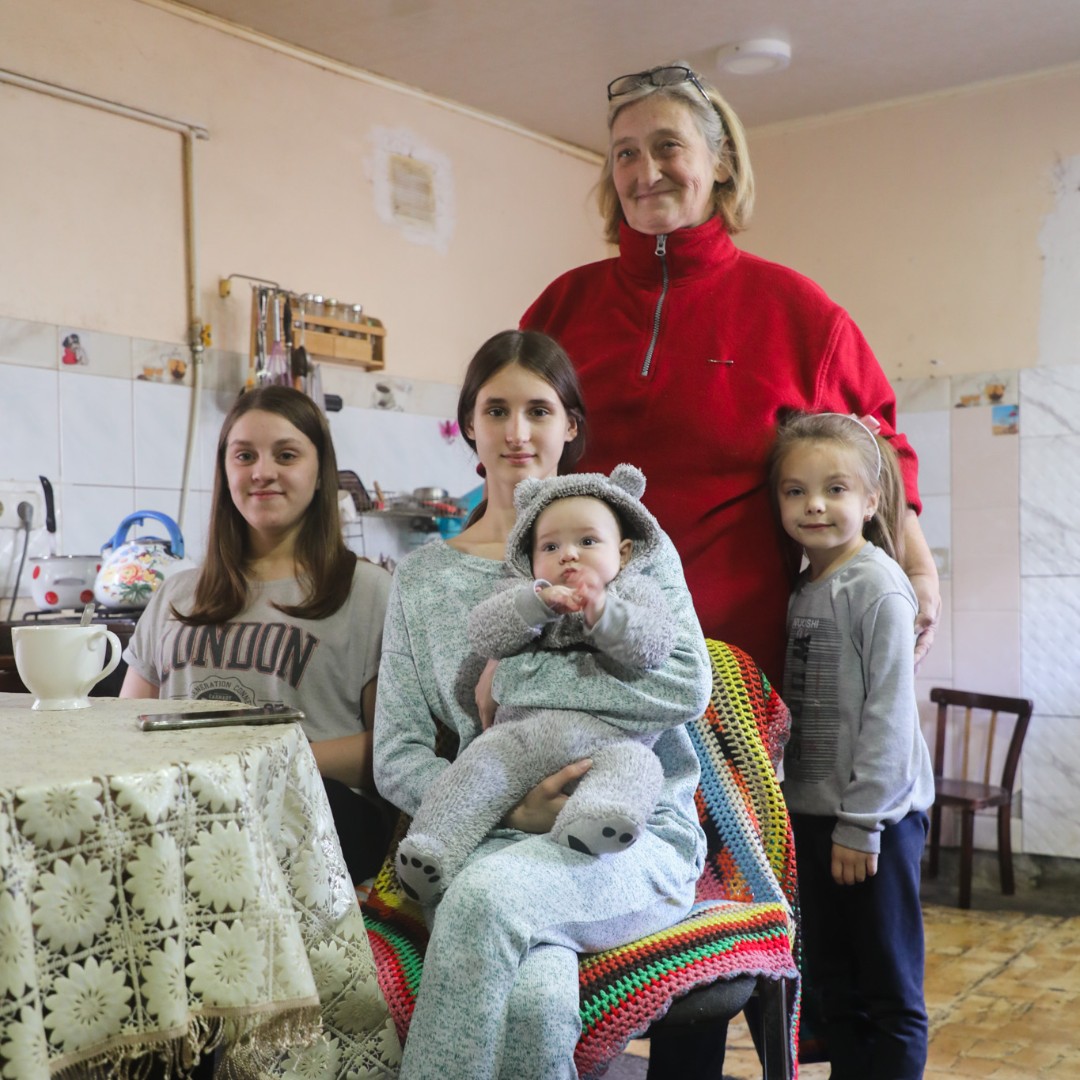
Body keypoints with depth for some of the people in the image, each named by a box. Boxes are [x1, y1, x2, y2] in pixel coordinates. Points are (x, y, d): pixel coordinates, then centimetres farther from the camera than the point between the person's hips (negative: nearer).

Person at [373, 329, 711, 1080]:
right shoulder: (423, 579, 13)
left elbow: (687, 687, -9)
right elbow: (397, 759, 6)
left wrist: (513, 679, -10)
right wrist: (509, 809, -12)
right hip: (492, 843, 1)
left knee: (488, 892, -35)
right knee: (533, 997, -34)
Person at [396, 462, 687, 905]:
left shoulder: (635, 591, 19)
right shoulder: (521, 594, 23)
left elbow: (655, 645, -1)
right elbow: (483, 633, 3)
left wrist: (604, 615, -18)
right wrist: (537, 602, -13)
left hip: (607, 735, -2)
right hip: (524, 731, 2)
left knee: (634, 766, -33)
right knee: (480, 765, -22)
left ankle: (591, 821, -59)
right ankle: (433, 847, -26)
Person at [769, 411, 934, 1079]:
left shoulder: (877, 589, -13)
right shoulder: (802, 591, 9)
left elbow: (889, 716, -17)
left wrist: (861, 823, -16)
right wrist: (807, 812, 8)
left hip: (875, 819, -7)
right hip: (811, 812, 8)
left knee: (891, 994, 5)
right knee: (834, 985, 17)